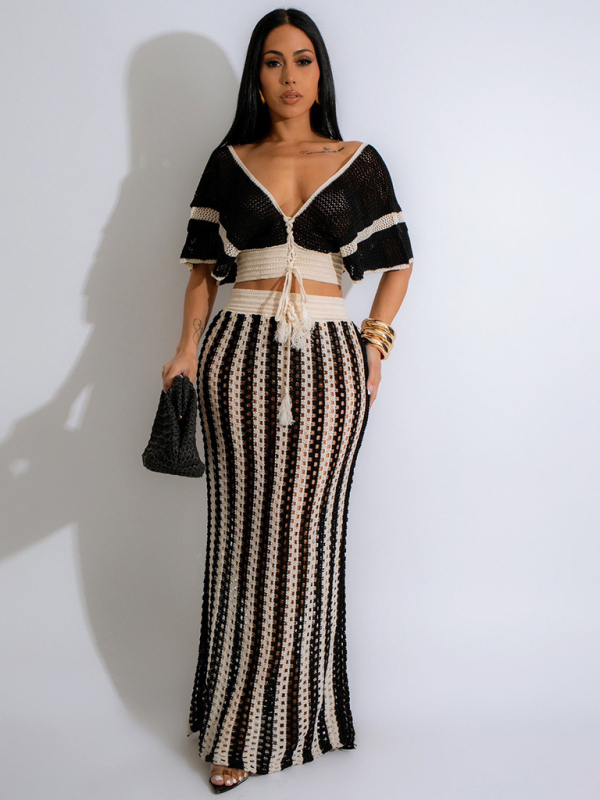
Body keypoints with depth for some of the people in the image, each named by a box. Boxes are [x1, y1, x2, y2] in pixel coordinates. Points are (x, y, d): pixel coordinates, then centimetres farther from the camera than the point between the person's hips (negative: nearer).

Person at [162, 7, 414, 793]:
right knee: (245, 530, 1)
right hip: (240, 353, 1)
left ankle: (295, 714, 15)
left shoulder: (359, 162, 10)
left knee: (305, 531, -1)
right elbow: (204, 269, 11)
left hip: (327, 359, 0)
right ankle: (239, 726, 13)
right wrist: (188, 348, -2)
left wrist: (375, 344, 1)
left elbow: (397, 264, 12)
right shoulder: (229, 161, 11)